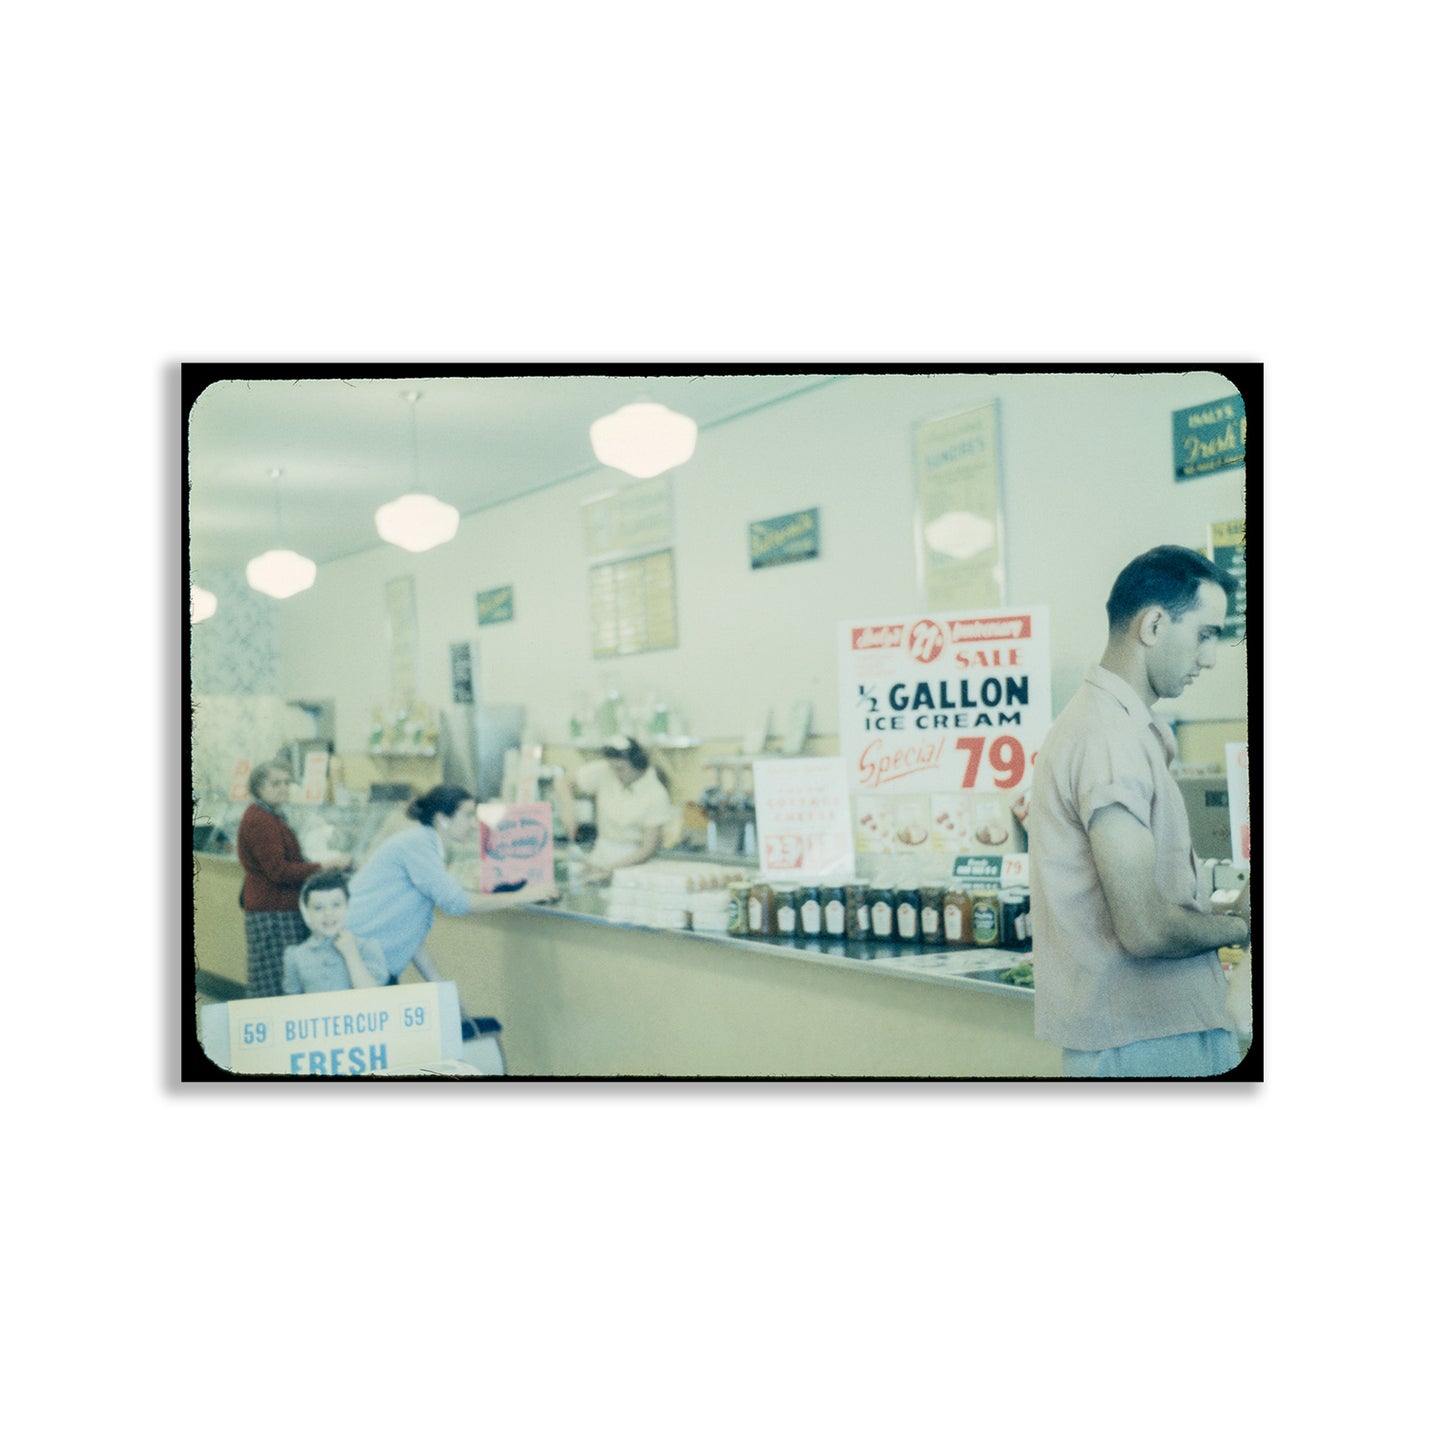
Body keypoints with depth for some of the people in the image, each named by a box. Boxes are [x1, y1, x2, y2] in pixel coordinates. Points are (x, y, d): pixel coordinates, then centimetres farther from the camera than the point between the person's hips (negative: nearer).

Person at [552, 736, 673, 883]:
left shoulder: (656, 793, -15)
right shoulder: (604, 771, -8)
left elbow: (648, 849, -13)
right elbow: (562, 781, 2)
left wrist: (610, 869, -23)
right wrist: (568, 809, -18)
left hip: (635, 857, -3)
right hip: (602, 852, 3)